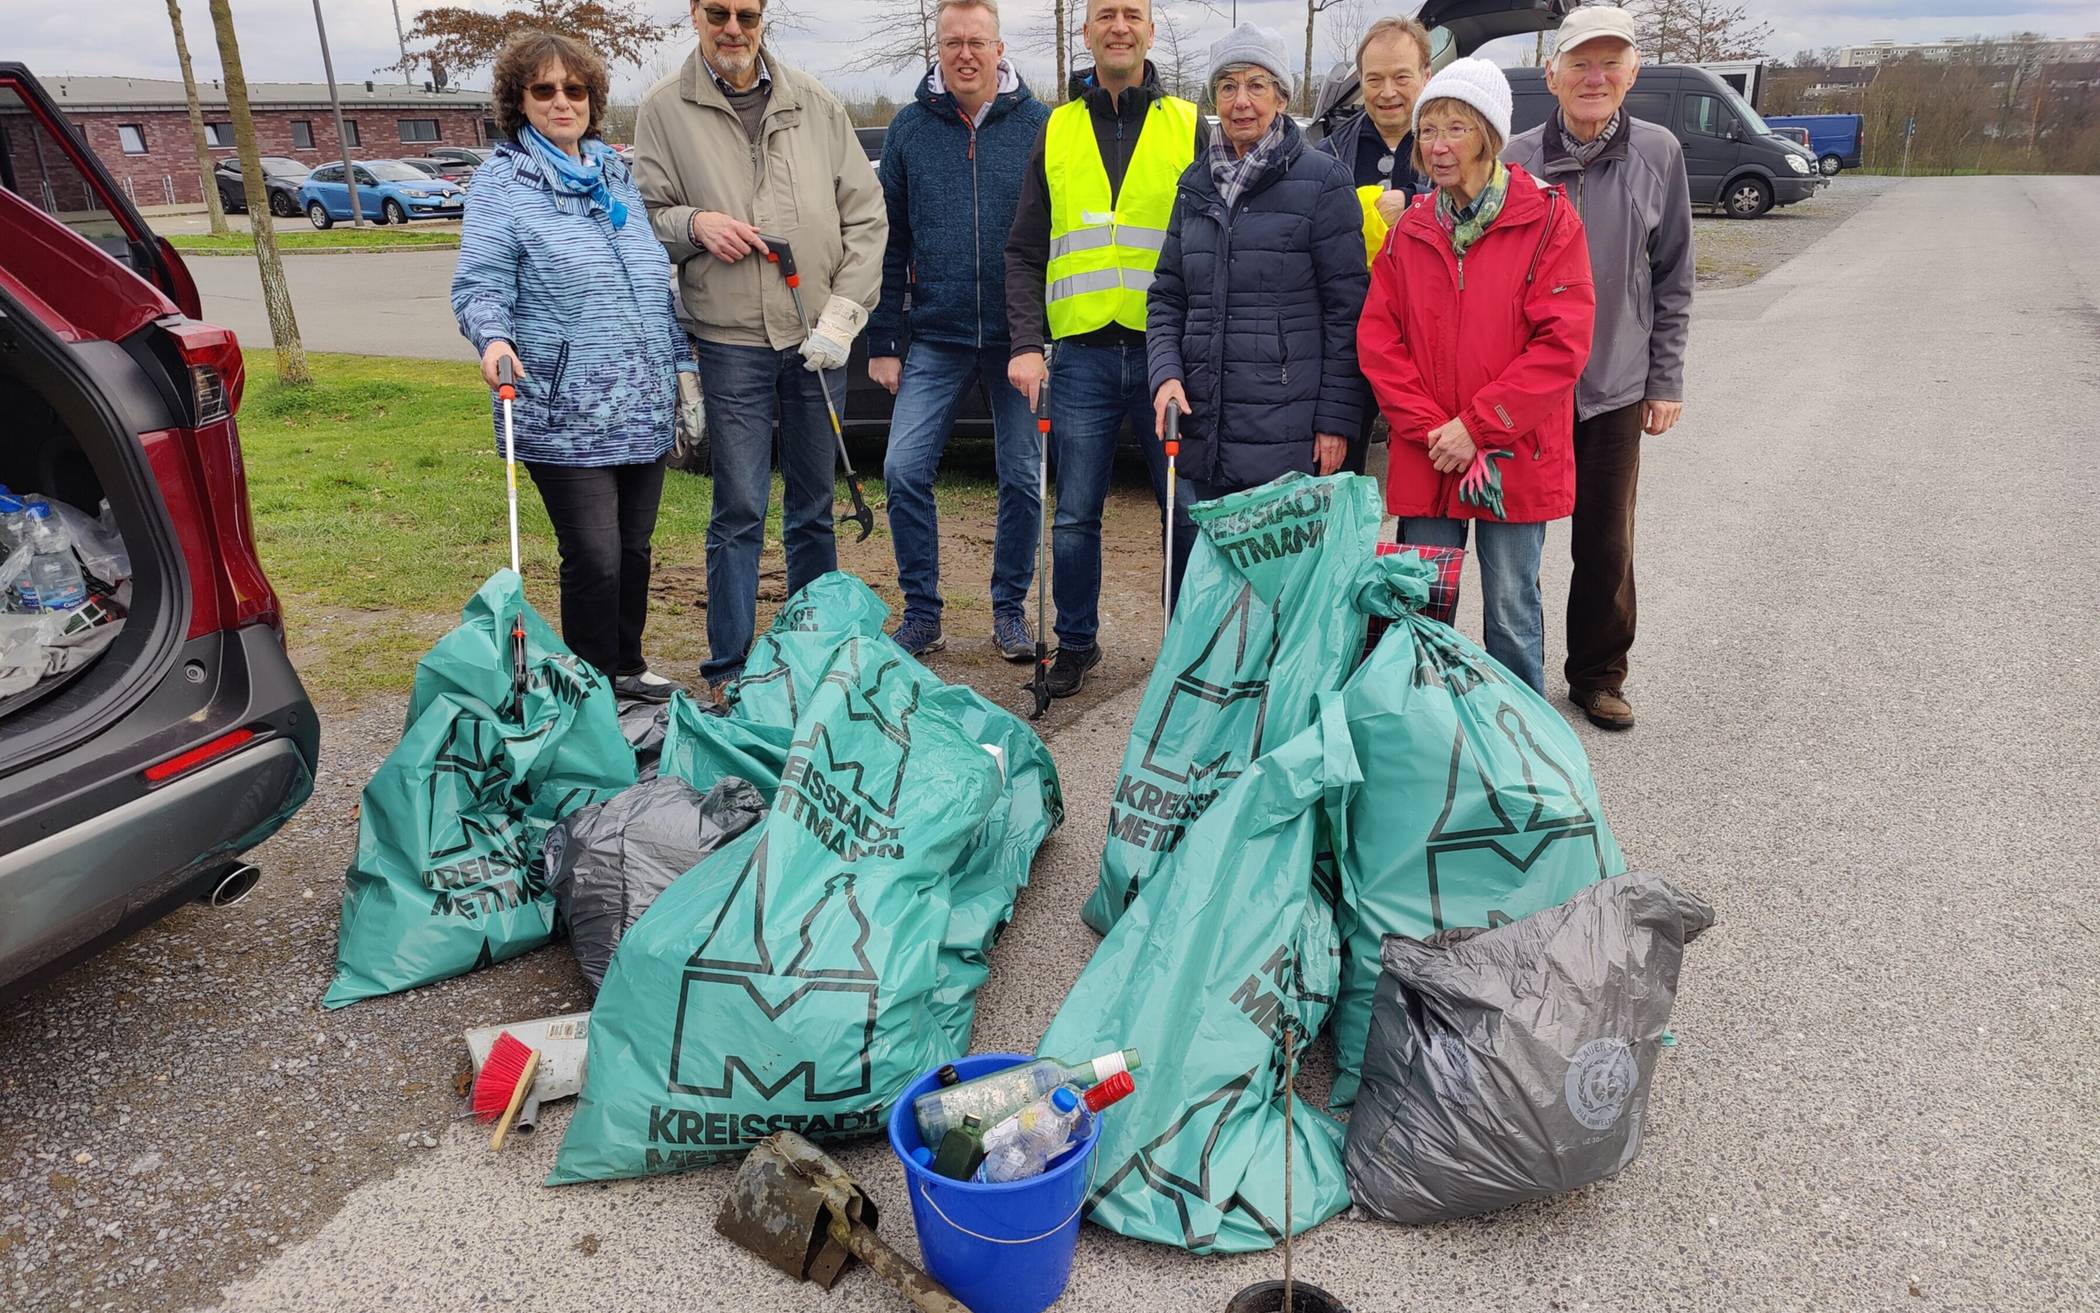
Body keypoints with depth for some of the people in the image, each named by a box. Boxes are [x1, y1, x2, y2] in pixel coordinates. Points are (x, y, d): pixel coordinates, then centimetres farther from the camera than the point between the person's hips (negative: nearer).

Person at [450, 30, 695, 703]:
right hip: (565, 415, -6)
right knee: (595, 558, -6)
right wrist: (492, 337, -29)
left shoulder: (616, 173, 17)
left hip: (644, 408, 6)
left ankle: (628, 666, 31)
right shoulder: (501, 180, -1)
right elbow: (479, 283, -8)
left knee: (634, 548, 13)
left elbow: (658, 283, 22)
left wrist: (683, 365, 18)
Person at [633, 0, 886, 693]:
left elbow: (866, 214, 6)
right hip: (731, 341, -2)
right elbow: (645, 215, 6)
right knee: (739, 511, -2)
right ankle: (728, 672, 8)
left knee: (814, 506, 11)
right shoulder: (665, 109, 4)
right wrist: (693, 224, -15)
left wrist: (843, 312, -4)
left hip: (818, 340, 2)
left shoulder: (815, 102, 8)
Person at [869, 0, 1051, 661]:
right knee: (904, 469, -7)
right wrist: (882, 342, 3)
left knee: (1022, 477, 4)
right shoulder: (910, 128, 5)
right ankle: (921, 611, 9)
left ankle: (1009, 609, 21)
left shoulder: (1038, 125, 1)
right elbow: (889, 241, 7)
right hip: (936, 339, 1)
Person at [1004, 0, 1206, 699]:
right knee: (1075, 516, 5)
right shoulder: (1057, 130, 12)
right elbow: (1024, 252, 12)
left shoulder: (1189, 126, 8)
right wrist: (1027, 343, -1)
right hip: (1082, 352, 1)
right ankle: (1076, 642, 21)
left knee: (1188, 513, 3)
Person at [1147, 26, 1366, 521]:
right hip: (1205, 426, 5)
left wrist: (1336, 420, -9)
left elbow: (1347, 308, -4)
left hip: (1288, 433, -5)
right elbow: (1167, 295, 16)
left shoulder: (1322, 179, -2)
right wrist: (1165, 373, -3)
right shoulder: (1197, 183, 14)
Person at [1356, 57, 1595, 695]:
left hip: (1514, 458, -3)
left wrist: (1477, 425, -15)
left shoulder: (1547, 218, -4)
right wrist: (1431, 429, -10)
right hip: (1425, 460, 3)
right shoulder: (1411, 229, 8)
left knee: (1512, 614, 6)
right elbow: (1377, 338, 2)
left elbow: (1563, 342, -11)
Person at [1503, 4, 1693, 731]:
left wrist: (1665, 381, 3)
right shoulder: (1515, 161, -6)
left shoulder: (1658, 153, 0)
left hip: (1616, 386, 1)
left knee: (1607, 543, 9)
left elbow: (1672, 279, 5)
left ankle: (1598, 677, 26)